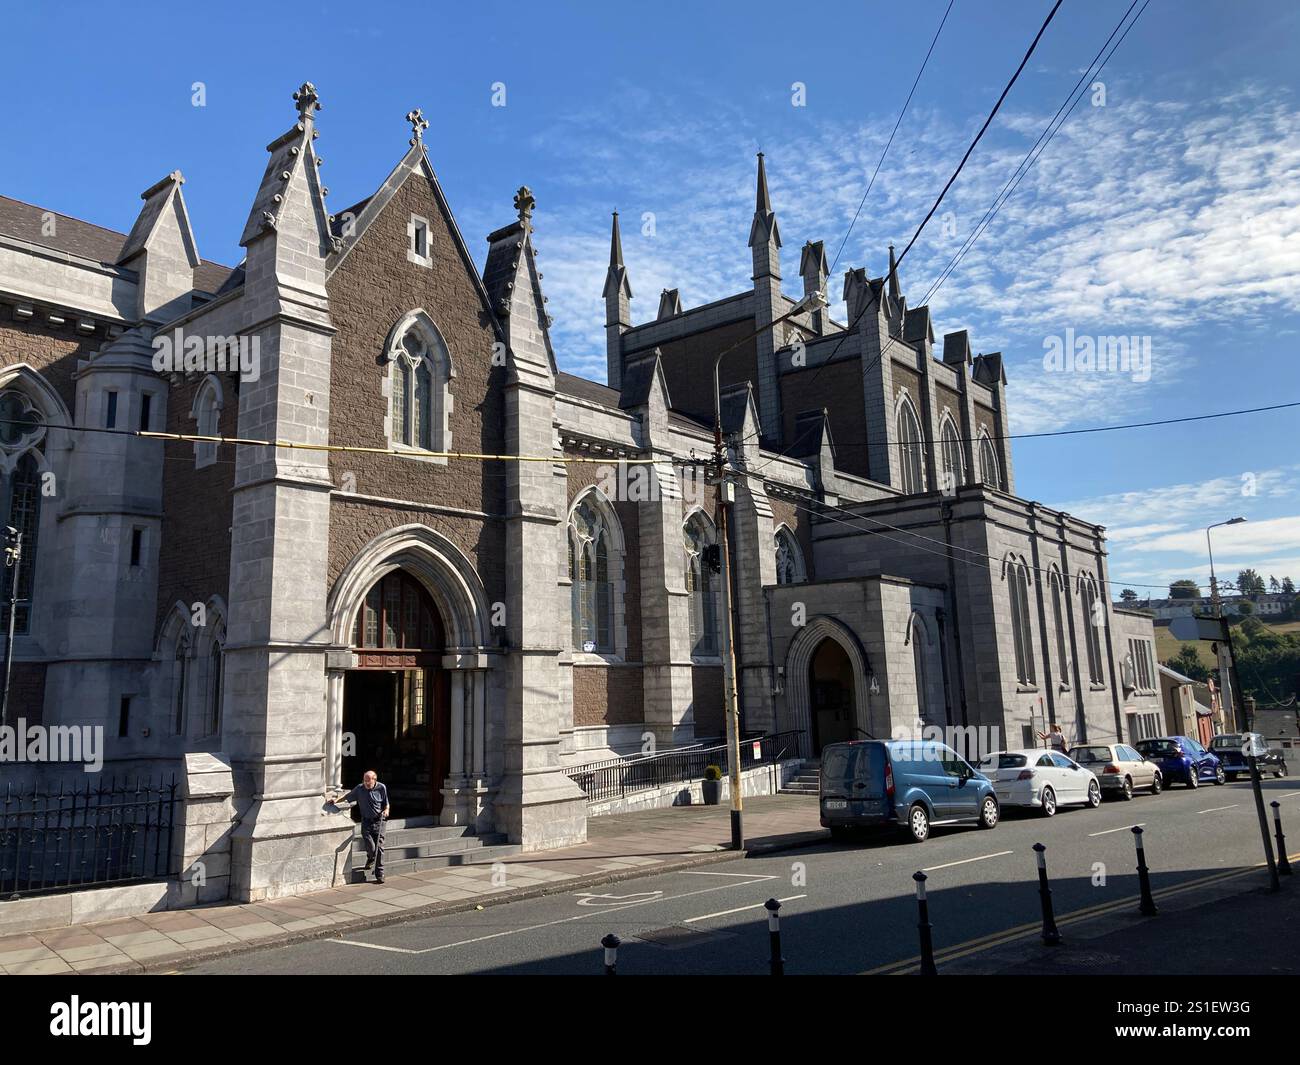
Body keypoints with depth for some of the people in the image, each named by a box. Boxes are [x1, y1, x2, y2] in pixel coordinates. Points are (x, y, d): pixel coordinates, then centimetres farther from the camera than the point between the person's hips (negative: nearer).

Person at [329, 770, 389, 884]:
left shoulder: (381, 788, -2)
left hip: (379, 821, 0)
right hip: (366, 822, 0)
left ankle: (380, 875, 3)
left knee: (379, 848, -5)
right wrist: (336, 800, -6)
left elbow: (386, 804, 9)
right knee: (371, 847, -12)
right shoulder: (359, 788, -1)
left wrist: (386, 811, -10)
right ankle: (370, 859, 26)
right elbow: (347, 797, 9)